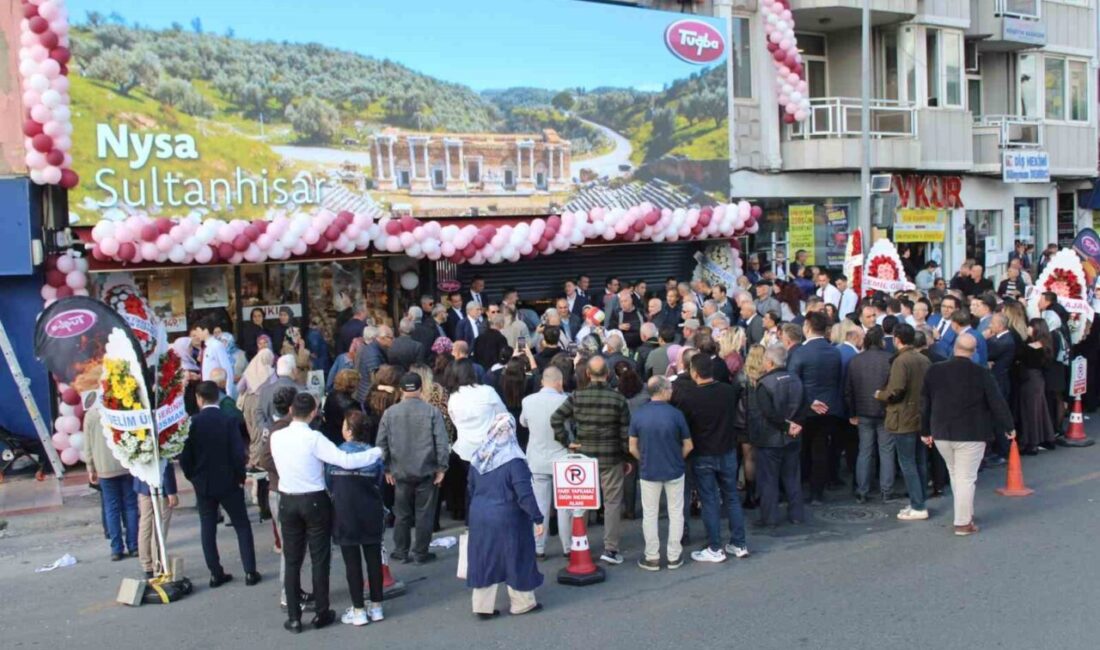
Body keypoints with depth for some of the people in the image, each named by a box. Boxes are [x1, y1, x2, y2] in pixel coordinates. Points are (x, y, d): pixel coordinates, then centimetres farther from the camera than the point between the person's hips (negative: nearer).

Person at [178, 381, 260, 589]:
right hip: (228, 482, -1)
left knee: (207, 529, 11)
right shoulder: (229, 420, -11)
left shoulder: (192, 422, -6)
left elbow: (184, 456, -6)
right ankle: (250, 572, 6)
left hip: (203, 484, 1)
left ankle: (216, 573, 12)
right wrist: (240, 477, 1)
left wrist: (193, 477, 9)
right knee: (242, 526, 8)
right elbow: (238, 453, -14)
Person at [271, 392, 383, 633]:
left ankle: (294, 618, 13)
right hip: (314, 501, -4)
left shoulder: (276, 437, -3)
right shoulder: (313, 438, -17)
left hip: (287, 501, 4)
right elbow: (346, 461, -22)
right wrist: (378, 451, -13)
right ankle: (321, 614, 15)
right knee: (319, 559, 8)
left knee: (292, 561, 10)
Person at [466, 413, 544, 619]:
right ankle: (522, 603, 22)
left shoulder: (477, 458, 3)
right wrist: (537, 518, -12)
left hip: (479, 517, 5)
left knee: (484, 560, 12)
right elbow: (525, 494, -19)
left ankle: (482, 605, 16)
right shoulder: (513, 461, -17)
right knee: (515, 559, 9)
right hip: (507, 519, -5)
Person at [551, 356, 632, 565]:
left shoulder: (576, 396, -4)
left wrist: (566, 442, -1)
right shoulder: (618, 399, -8)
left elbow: (556, 419, -9)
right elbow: (626, 433, -5)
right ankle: (610, 548, 5)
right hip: (611, 458, -2)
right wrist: (627, 458, 5)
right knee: (612, 503, 6)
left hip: (583, 455, 2)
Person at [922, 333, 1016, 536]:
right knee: (966, 478, 1)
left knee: (955, 474, 20)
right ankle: (963, 523, 5)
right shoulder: (981, 374, -11)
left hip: (941, 433, 4)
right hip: (971, 434, -4)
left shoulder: (934, 371, -1)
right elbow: (997, 402, -6)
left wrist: (925, 431, 15)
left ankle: (966, 513, 31)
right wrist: (1008, 427, 8)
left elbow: (925, 403, 5)